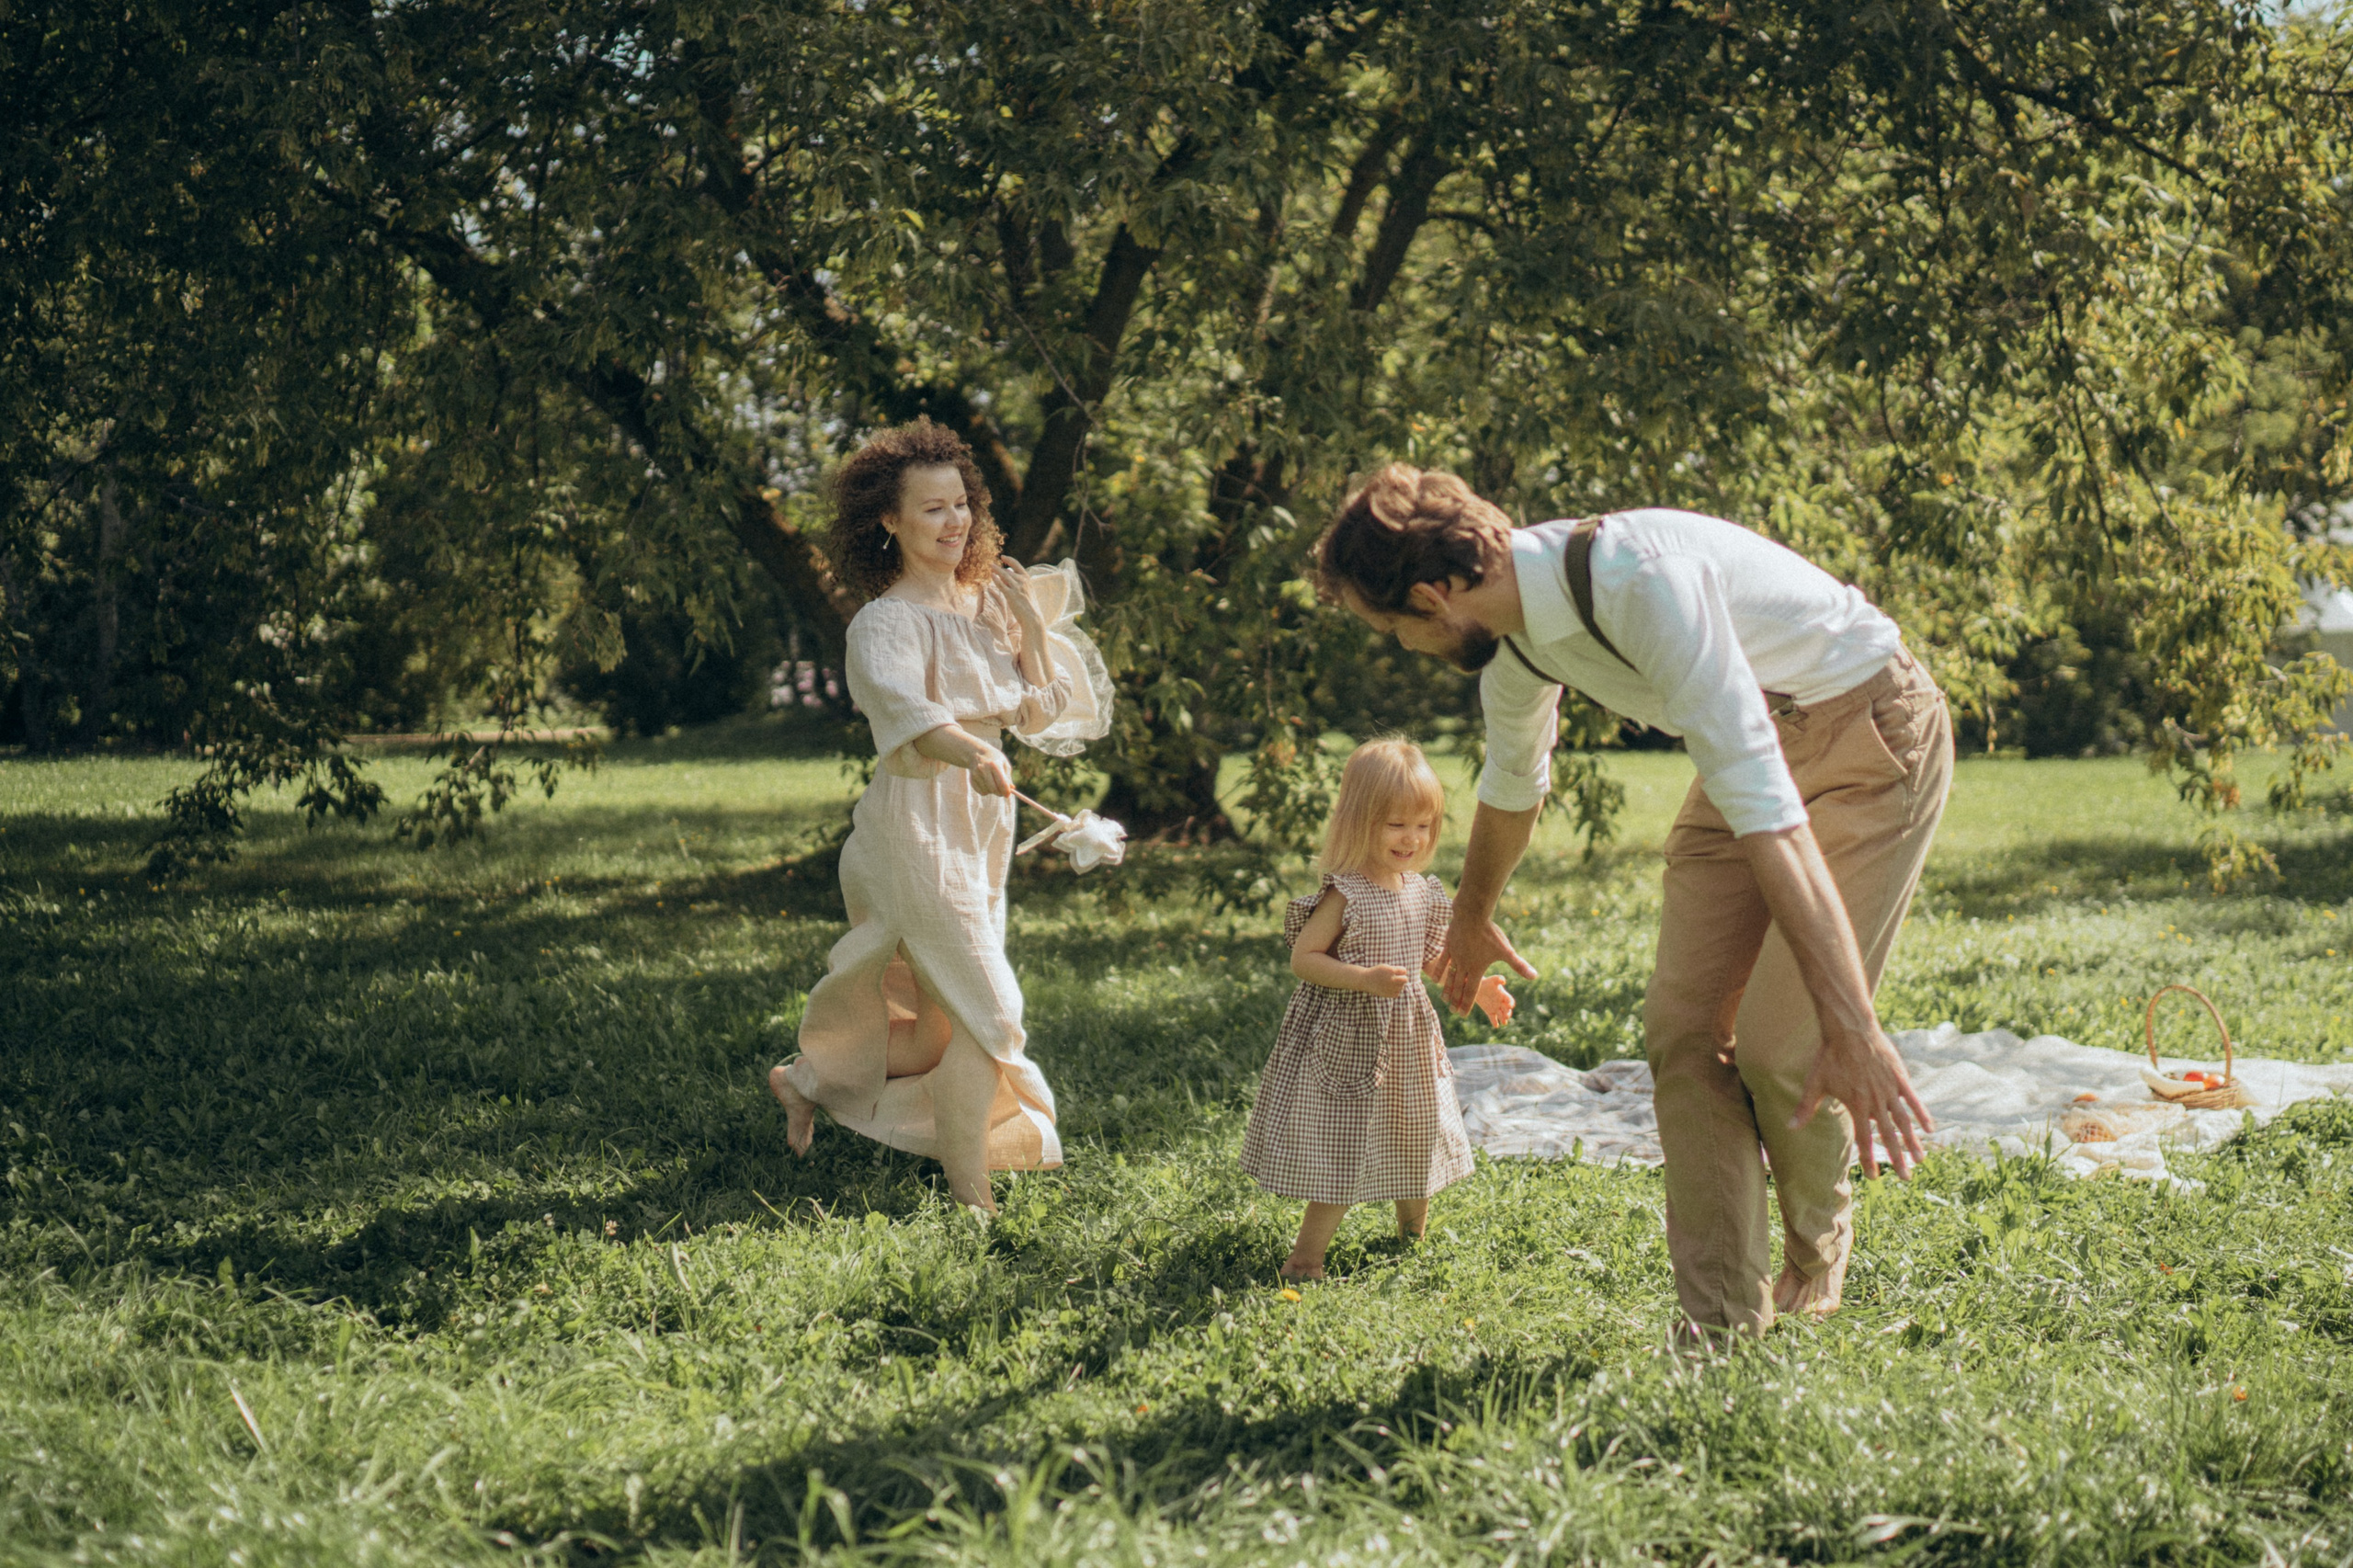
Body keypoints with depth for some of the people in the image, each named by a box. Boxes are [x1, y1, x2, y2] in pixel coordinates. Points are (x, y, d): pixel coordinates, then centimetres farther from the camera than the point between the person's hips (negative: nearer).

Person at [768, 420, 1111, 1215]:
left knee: (935, 1011, 19)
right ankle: (971, 1196, -2)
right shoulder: (887, 623, -15)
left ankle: (807, 1081, 42)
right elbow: (903, 709, -36)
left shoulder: (987, 602, 9)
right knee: (984, 1007, -11)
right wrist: (972, 755, -54)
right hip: (917, 827, -8)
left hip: (979, 824, 8)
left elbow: (1047, 711, 8)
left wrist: (1029, 624, -4)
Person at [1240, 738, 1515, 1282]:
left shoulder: (1421, 892, 4)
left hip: (1408, 1042, 7)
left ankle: (1413, 1234, 42)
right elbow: (1303, 958, -20)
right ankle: (1306, 1254, 3)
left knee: (1414, 1141, 20)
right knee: (1346, 1152, -7)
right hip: (1348, 1042, -7)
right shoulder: (1344, 894, -19)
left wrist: (1478, 986, 6)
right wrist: (1364, 979, -30)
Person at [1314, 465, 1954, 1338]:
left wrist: (1851, 1026, -45)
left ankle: (1816, 1254, 17)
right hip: (1752, 742, 8)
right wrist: (1471, 921, 36)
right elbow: (1513, 782, 18)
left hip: (1867, 733, -8)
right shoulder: (1510, 627, -7)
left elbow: (1763, 806, -41)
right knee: (1683, 1028, -3)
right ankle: (1723, 1327, 5)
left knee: (1783, 1046, -13)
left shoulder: (1642, 580, -35)